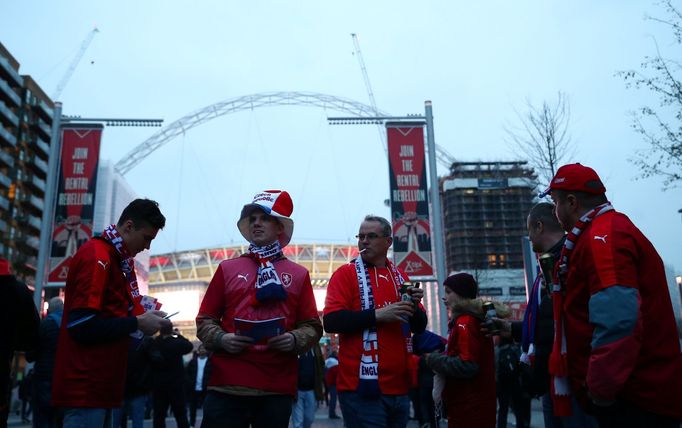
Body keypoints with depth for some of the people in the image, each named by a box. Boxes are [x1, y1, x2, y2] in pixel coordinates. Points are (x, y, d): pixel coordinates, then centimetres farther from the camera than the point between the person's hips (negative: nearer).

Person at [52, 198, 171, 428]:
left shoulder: (115, 259, 14)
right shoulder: (96, 256, -15)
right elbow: (81, 326, -21)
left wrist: (145, 316, 6)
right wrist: (137, 323, -13)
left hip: (99, 383, 9)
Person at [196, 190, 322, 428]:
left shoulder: (299, 274, 11)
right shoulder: (227, 268, 11)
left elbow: (312, 326, 11)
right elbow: (205, 319, 12)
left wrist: (295, 339, -10)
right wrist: (220, 338, -7)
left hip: (278, 389, 1)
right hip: (227, 385, 0)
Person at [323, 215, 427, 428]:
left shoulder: (400, 276, 13)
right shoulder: (346, 273, -3)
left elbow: (420, 326, 16)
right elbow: (331, 321, -15)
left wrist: (414, 305, -4)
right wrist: (378, 315, -20)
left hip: (399, 386, 6)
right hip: (363, 386, -6)